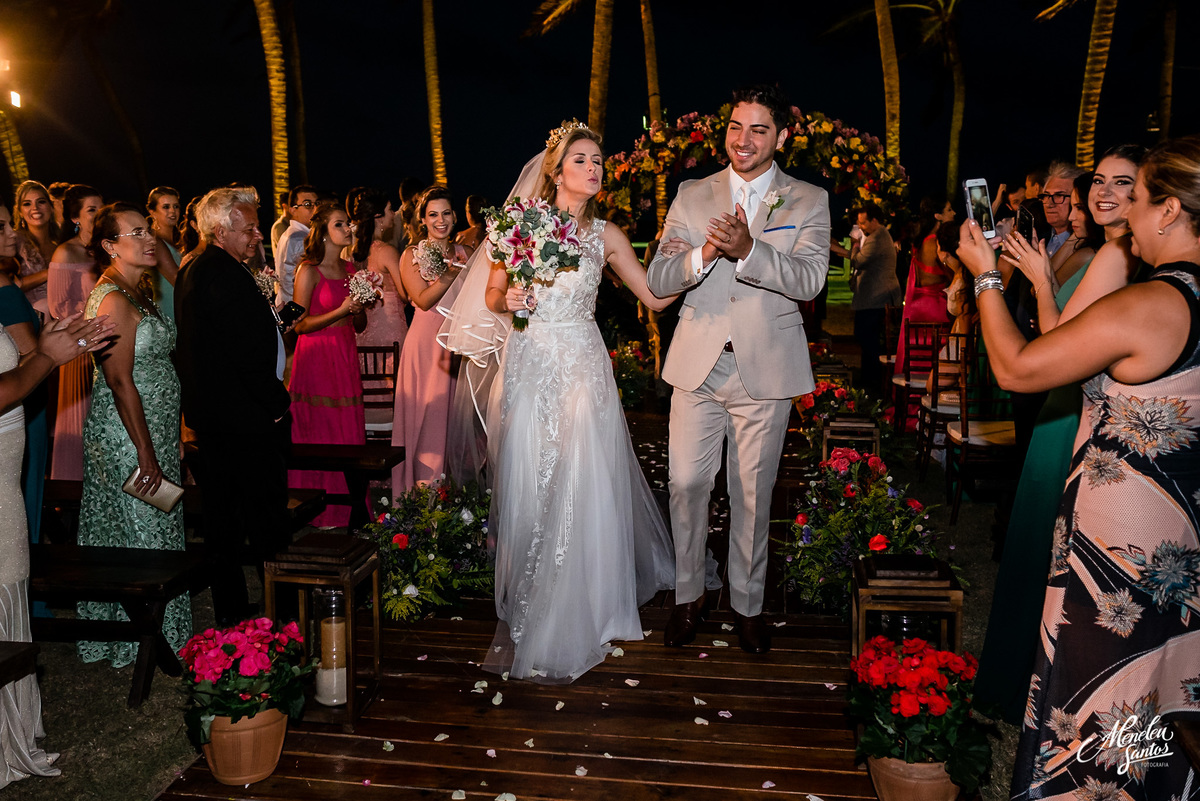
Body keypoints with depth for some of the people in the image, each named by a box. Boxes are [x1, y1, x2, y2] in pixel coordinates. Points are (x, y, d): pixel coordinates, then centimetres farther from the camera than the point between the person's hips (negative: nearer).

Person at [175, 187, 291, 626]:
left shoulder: (193, 271, 12)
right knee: (266, 511, -1)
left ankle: (229, 607, 25)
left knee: (222, 513, 15)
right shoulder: (227, 276, -20)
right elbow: (248, 350, -23)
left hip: (207, 412, 10)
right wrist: (276, 403, -14)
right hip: (246, 416, -10)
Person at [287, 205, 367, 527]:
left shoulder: (349, 268, 12)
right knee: (319, 433, -2)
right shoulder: (309, 270, -7)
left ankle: (345, 508, 16)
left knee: (348, 431, 7)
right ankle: (319, 512, 8)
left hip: (346, 358, 6)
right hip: (316, 359, -6)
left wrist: (359, 308, -5)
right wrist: (341, 311, -17)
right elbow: (300, 324, -11)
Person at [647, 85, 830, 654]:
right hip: (697, 366, 2)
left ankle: (746, 603, 27)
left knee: (752, 493, 9)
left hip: (765, 370, -1)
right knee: (686, 484, 5)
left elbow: (810, 280, -13)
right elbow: (657, 279, -1)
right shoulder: (692, 196, 7)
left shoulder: (810, 201, 2)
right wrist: (704, 254, -21)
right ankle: (689, 594, 26)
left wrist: (748, 250, -29)